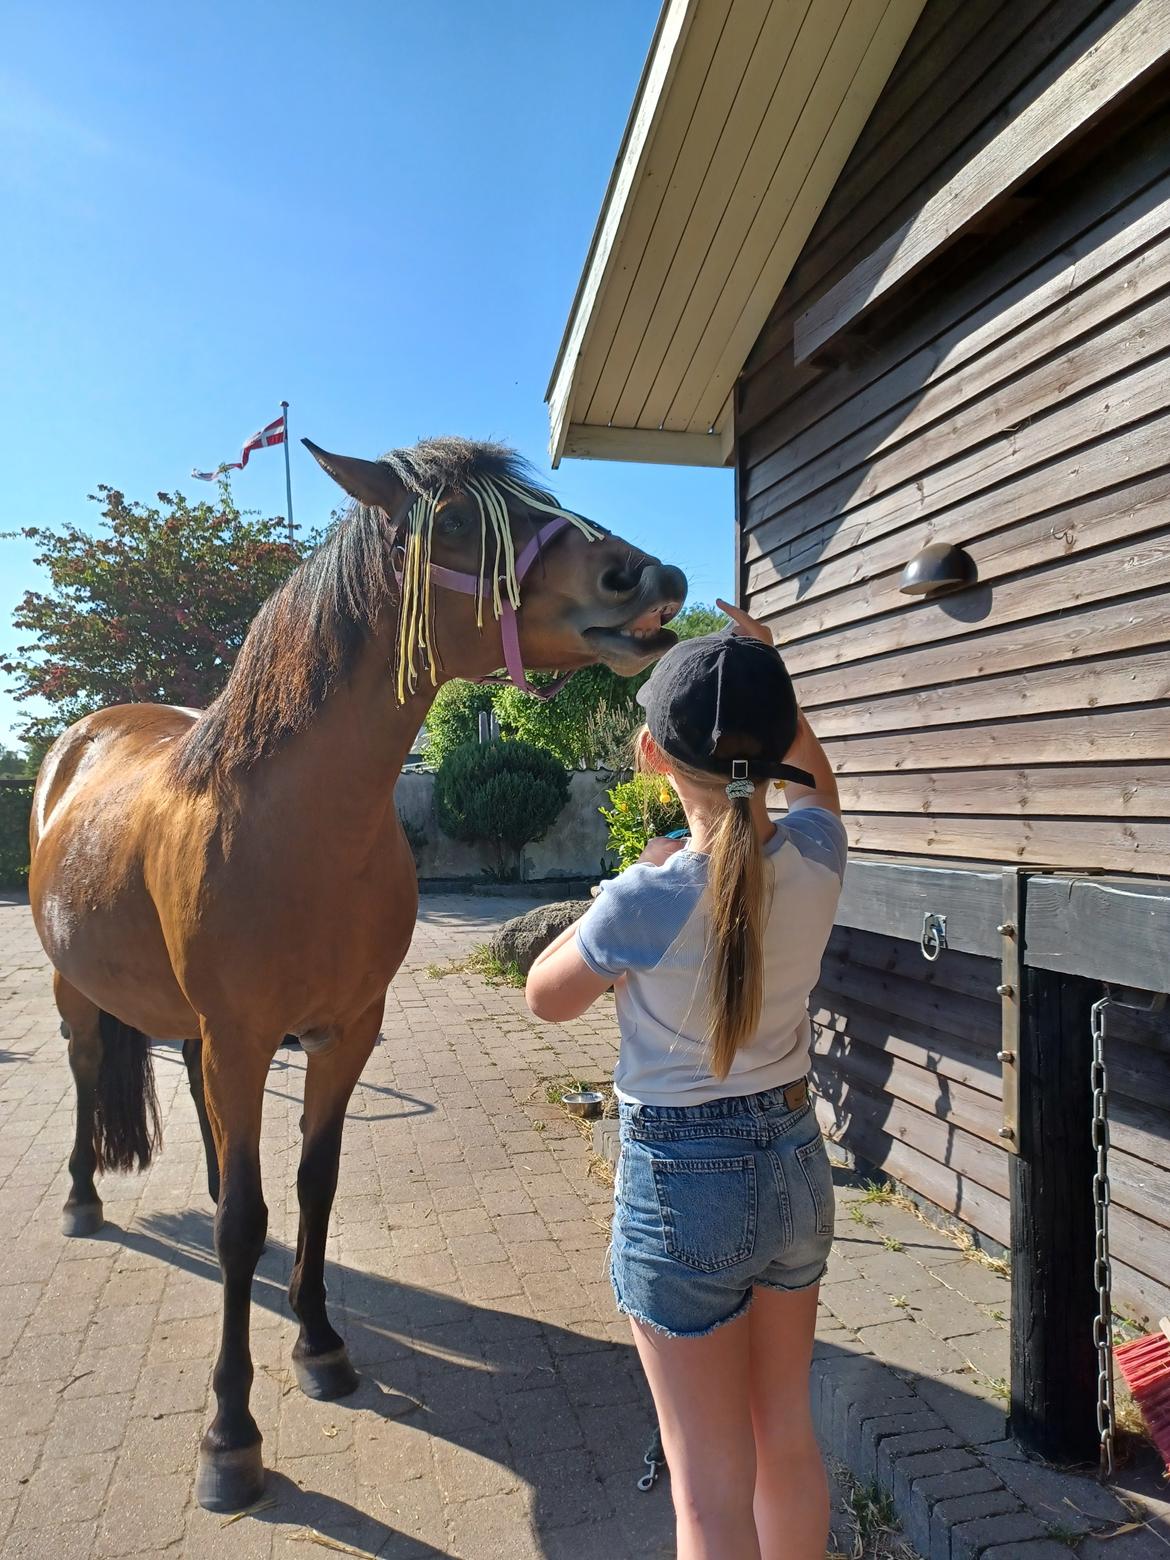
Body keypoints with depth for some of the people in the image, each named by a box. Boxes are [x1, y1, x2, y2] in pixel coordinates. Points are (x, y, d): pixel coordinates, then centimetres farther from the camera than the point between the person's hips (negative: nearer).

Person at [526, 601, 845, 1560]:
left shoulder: (648, 901, -25)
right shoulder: (817, 857, -11)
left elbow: (548, 998, -5)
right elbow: (814, 774, 15)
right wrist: (765, 677, 15)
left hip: (683, 1186, -5)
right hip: (797, 1165, 6)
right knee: (788, 1441, 26)